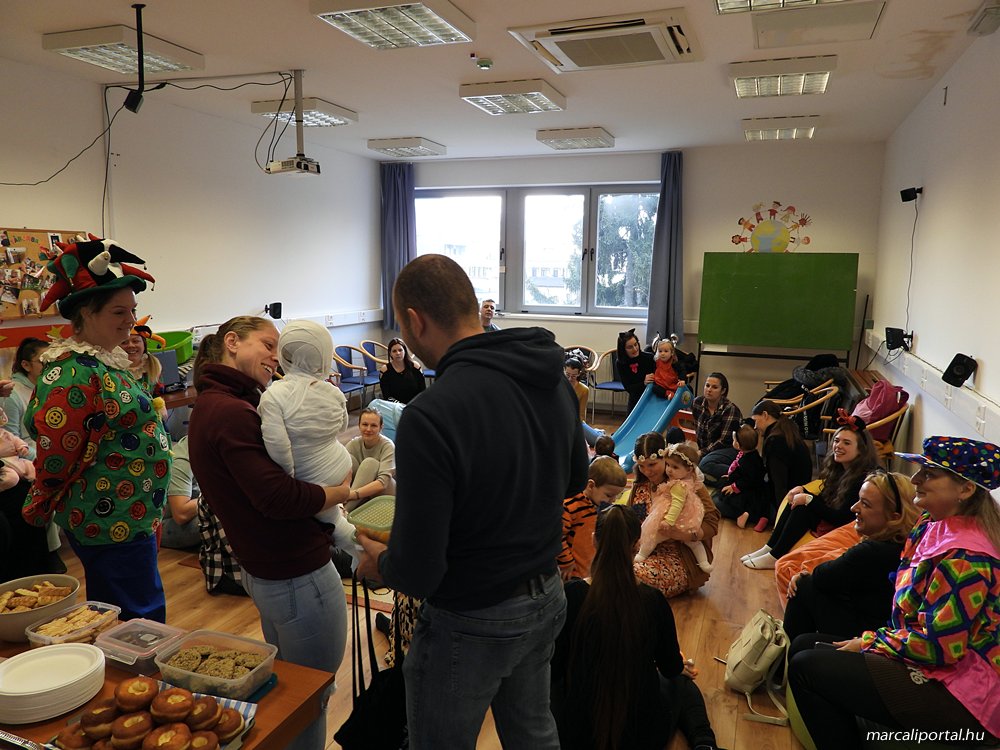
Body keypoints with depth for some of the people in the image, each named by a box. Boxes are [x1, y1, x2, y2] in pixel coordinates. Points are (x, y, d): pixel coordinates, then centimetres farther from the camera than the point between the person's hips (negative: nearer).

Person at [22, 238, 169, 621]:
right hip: (115, 527, -10)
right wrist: (40, 510, -4)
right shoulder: (74, 374, -21)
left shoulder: (105, 361, 10)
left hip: (132, 518, 10)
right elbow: (54, 454, -21)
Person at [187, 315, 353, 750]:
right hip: (299, 576, -10)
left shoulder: (211, 406, 10)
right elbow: (279, 498, -28)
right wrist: (344, 491, -15)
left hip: (264, 571, 11)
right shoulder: (231, 412, -23)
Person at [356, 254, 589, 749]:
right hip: (546, 600, 7)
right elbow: (574, 479, 10)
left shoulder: (430, 416, -30)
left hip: (470, 623, -7)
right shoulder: (552, 378, -6)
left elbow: (415, 573, -25)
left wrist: (378, 562, -5)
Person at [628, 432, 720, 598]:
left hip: (678, 557, -6)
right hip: (644, 551, 6)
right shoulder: (639, 487, 11)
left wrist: (687, 535, -29)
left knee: (637, 577, -31)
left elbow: (711, 524, -11)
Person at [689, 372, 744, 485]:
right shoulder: (697, 402, 1)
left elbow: (725, 440, -18)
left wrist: (702, 452, -18)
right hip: (706, 449, 6)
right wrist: (699, 449, 5)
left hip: (731, 448, -6)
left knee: (706, 464, -35)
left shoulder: (730, 409, -16)